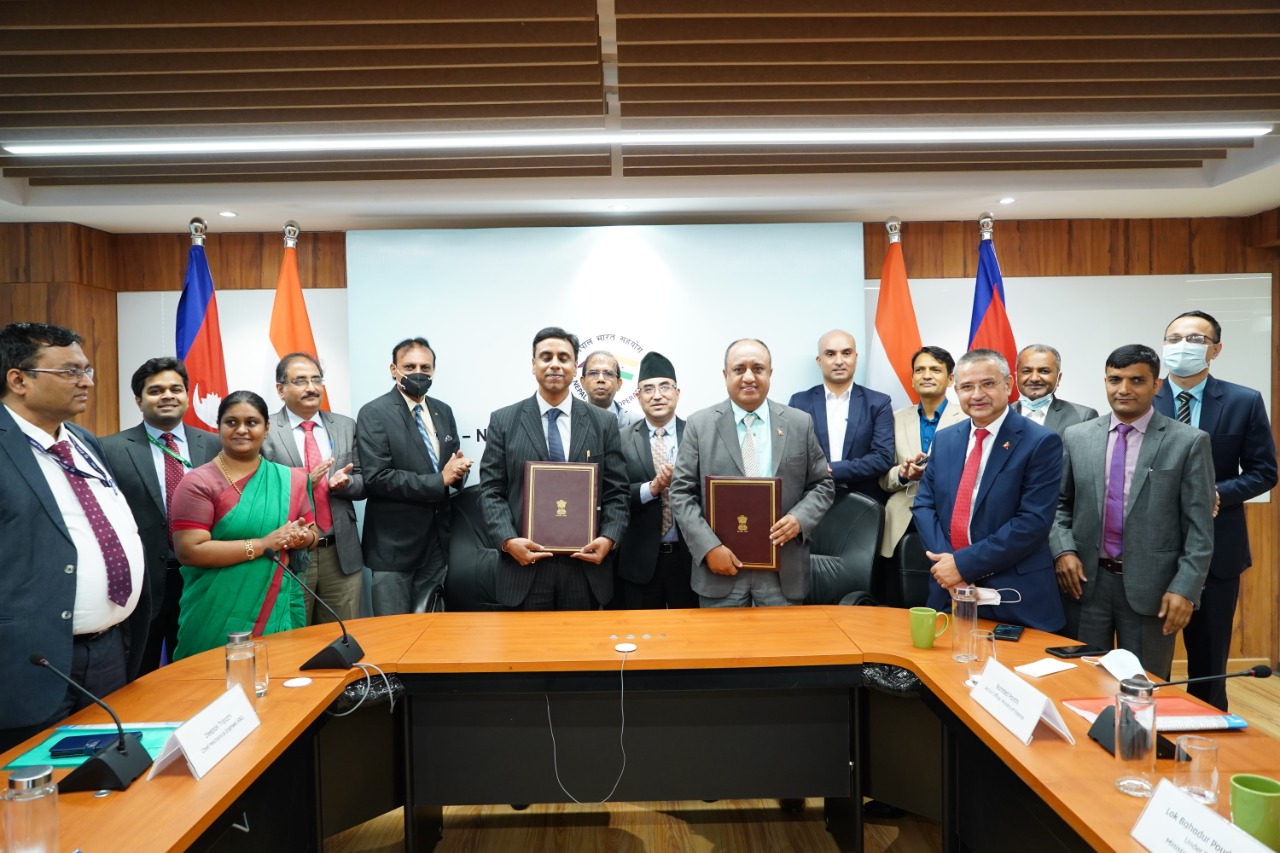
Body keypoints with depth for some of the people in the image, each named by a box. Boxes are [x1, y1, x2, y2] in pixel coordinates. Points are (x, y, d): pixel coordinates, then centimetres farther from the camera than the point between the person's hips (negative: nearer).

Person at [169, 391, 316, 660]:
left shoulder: (291, 479, 6)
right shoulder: (198, 483, -6)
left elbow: (312, 534, 12)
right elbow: (189, 551, -14)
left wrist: (300, 537, -12)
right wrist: (264, 544, -18)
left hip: (281, 612, 4)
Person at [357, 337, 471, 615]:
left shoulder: (443, 411, 10)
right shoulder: (374, 414, -10)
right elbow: (377, 478, -19)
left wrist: (458, 470, -8)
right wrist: (438, 482, -18)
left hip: (437, 539, 6)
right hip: (394, 542, -5)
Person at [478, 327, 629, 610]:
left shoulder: (603, 422, 6)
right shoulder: (503, 421, 4)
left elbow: (617, 491, 5)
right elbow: (491, 491, 1)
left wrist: (609, 538, -11)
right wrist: (508, 540, -13)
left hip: (585, 563, 1)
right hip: (525, 564, -1)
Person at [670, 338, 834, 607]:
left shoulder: (800, 423, 5)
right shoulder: (700, 424, 1)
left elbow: (822, 484, 9)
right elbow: (682, 493, -2)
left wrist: (800, 518, -11)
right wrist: (709, 547, -13)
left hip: (783, 570, 1)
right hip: (720, 566, -1)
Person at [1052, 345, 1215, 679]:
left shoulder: (1189, 442, -3)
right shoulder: (1077, 436, 5)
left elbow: (1199, 527, -5)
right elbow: (1061, 504, 11)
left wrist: (1185, 588, -11)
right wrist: (1063, 550, -6)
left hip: (1151, 587, -2)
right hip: (1087, 580, 2)